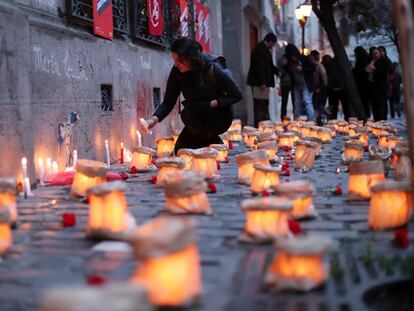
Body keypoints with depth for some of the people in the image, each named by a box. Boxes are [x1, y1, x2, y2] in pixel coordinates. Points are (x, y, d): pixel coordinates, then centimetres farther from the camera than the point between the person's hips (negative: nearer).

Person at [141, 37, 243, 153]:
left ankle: (215, 143, -8)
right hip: (198, 119, 5)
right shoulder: (177, 72, -12)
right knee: (180, 149, -6)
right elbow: (168, 102, -8)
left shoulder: (213, 70, -23)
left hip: (220, 117, -5)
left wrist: (213, 103, -22)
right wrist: (154, 119, -26)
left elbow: (237, 95, -14)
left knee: (187, 115, -30)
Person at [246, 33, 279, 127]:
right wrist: (261, 83, -23)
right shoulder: (259, 49, -13)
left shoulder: (265, 49, 19)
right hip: (259, 83, -10)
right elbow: (259, 67, -20)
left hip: (264, 82, 10)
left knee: (264, 105, 11)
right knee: (259, 105, -9)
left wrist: (277, 71, 13)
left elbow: (269, 65, 28)